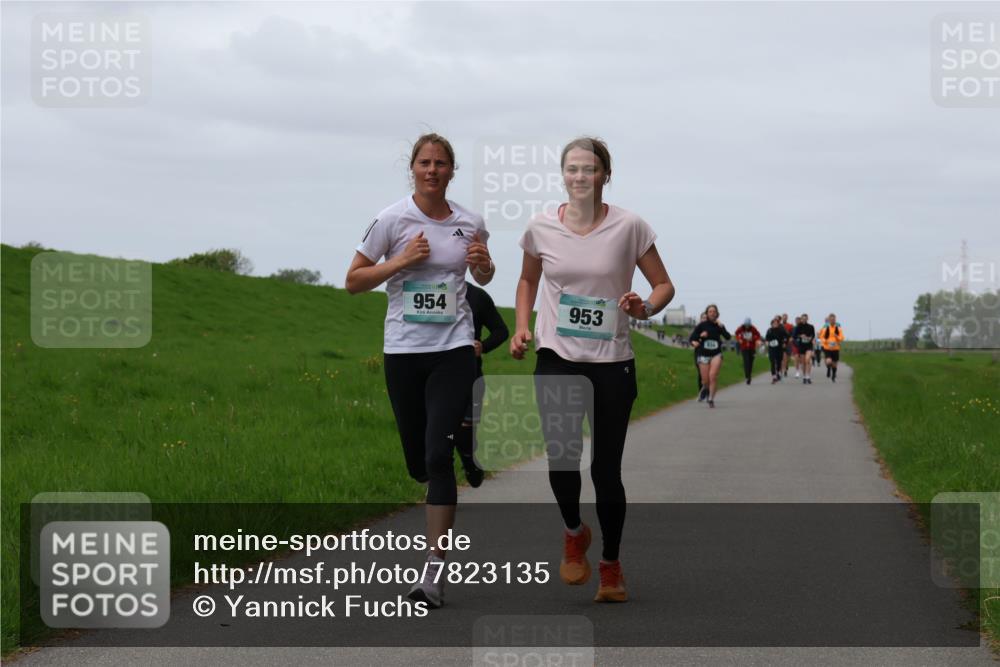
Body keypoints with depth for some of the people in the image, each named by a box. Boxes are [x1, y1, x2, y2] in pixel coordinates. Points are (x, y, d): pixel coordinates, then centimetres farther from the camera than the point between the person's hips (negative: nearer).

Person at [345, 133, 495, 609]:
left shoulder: (470, 223, 3)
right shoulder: (392, 220, -4)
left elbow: (483, 276, 21)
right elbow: (353, 281, 0)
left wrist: (482, 263, -2)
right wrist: (401, 262, -14)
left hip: (454, 349, 0)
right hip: (403, 350, 0)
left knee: (439, 453, -14)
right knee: (418, 462, 7)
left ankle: (434, 569, -12)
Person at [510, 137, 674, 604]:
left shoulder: (628, 227, -6)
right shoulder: (541, 228, 1)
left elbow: (664, 285, 2)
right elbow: (528, 279, 19)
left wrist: (646, 307, -20)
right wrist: (522, 327, 4)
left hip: (612, 361, -1)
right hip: (556, 358, 1)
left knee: (606, 468, 3)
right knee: (561, 456, -15)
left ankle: (611, 567, 23)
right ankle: (574, 534, 17)